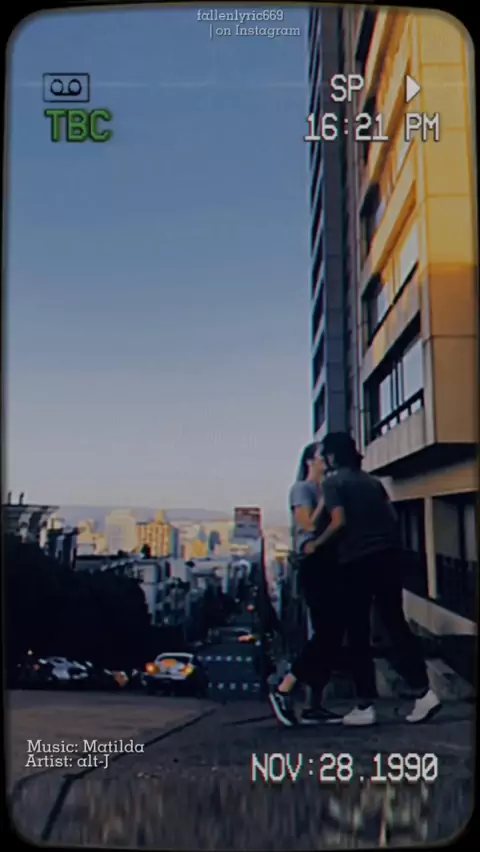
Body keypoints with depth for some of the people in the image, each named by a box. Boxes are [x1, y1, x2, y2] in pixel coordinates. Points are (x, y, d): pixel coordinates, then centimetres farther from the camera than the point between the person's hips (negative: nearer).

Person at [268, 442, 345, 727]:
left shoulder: (328, 489, 21)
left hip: (331, 563, 8)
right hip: (314, 563, -8)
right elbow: (309, 525, -12)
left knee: (332, 635, 5)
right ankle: (283, 691, -4)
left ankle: (316, 706, 10)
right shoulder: (302, 488, 0)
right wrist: (325, 497, -7)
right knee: (326, 634, -13)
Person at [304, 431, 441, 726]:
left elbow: (339, 522, -14)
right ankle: (423, 691, 3)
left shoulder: (333, 482, -2)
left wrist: (316, 544, -2)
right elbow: (393, 516, 16)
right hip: (388, 555, 6)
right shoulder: (371, 480, 16)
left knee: (358, 634, 3)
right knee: (396, 623, 11)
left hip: (357, 560, -6)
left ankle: (366, 706, 7)